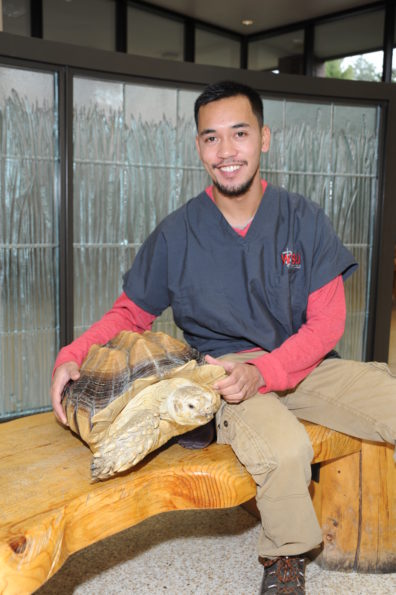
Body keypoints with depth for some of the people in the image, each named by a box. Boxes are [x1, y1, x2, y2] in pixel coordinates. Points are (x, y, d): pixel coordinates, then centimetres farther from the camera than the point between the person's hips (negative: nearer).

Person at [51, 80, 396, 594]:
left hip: (301, 364, 3)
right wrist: (73, 356, -12)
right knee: (283, 450, -33)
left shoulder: (303, 219, 0)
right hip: (223, 375, -2)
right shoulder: (176, 234, -2)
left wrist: (263, 372, -20)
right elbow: (130, 314, 8)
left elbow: (327, 321, -3)